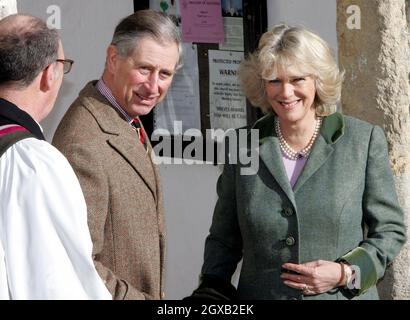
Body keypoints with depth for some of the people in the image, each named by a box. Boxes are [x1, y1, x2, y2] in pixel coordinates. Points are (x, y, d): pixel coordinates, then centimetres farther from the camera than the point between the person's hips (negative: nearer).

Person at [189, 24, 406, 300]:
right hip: (259, 294, 2)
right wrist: (212, 292, -8)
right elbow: (224, 238, 6)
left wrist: (346, 273, -15)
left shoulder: (365, 140, -4)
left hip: (345, 295, -1)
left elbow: (390, 230, -1)